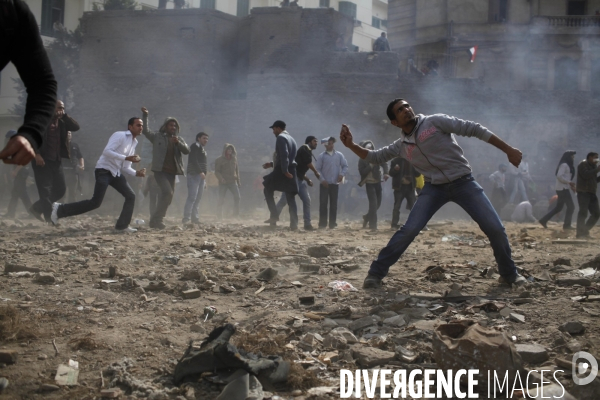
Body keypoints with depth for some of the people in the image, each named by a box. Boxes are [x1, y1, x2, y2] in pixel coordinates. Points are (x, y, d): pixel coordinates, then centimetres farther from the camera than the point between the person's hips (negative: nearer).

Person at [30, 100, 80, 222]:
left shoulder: (62, 122, 13)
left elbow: (76, 127, 1)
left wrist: (64, 116, -5)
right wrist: (36, 154, -20)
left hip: (56, 160, 7)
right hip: (43, 160, -7)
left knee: (61, 189, 8)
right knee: (45, 189, -7)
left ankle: (38, 207, 22)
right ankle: (50, 217, -4)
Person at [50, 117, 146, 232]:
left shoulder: (133, 143, 14)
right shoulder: (120, 135, -11)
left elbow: (125, 167, 16)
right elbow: (106, 151, -25)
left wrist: (136, 173, -2)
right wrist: (126, 158, -28)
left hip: (116, 173, 8)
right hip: (104, 171, -8)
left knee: (131, 196, -1)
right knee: (95, 202, -12)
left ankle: (122, 225, 7)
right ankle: (60, 209, -4)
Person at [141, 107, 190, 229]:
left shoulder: (179, 139, 15)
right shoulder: (157, 136, 4)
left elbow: (187, 151, 2)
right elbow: (145, 130, -5)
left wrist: (178, 143, -14)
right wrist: (145, 115, -12)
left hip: (172, 172, 6)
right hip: (160, 170, -6)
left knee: (167, 196, 7)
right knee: (167, 192, -22)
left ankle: (156, 220, 18)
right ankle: (156, 219, -13)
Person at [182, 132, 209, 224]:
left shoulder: (203, 148, 24)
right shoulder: (195, 146, -5)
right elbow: (193, 160, -17)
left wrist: (205, 172, 12)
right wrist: (200, 172, -22)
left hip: (200, 175, 9)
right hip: (194, 175, -9)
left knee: (198, 198, 7)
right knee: (192, 197, -15)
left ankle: (195, 218, 9)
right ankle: (186, 218, -17)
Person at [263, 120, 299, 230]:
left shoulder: (280, 138, -7)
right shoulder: (291, 139, 22)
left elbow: (284, 155, -20)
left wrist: (285, 171, -24)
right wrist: (272, 164, 26)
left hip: (281, 171, -8)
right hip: (291, 172, 8)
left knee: (268, 190, 12)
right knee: (291, 198, 6)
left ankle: (274, 216, 5)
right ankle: (294, 224, 1)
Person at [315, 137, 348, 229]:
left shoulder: (339, 155, 7)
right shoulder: (321, 156, 2)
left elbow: (345, 166, 7)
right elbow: (317, 169, -1)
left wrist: (342, 174, -11)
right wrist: (322, 179, -12)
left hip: (335, 183, 2)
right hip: (324, 184, -1)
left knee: (333, 204, 4)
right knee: (323, 203, -3)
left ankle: (332, 224, 9)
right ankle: (322, 224, 1)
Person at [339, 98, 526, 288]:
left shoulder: (435, 121, -6)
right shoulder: (401, 145, 5)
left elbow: (474, 129, -7)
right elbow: (375, 156, 15)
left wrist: (508, 149, -11)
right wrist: (351, 145, -4)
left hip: (463, 182, -2)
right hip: (435, 187, 2)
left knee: (495, 228, -6)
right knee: (409, 230, -13)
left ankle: (509, 274, 17)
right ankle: (375, 274, -4)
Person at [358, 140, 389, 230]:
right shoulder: (362, 160, -4)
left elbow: (384, 163, -10)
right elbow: (362, 172, -12)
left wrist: (386, 173, -27)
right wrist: (371, 166, -20)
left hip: (377, 182, 4)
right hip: (369, 183, -4)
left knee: (378, 204, 11)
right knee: (373, 204, -13)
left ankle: (367, 217, 36)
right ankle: (372, 225, -7)